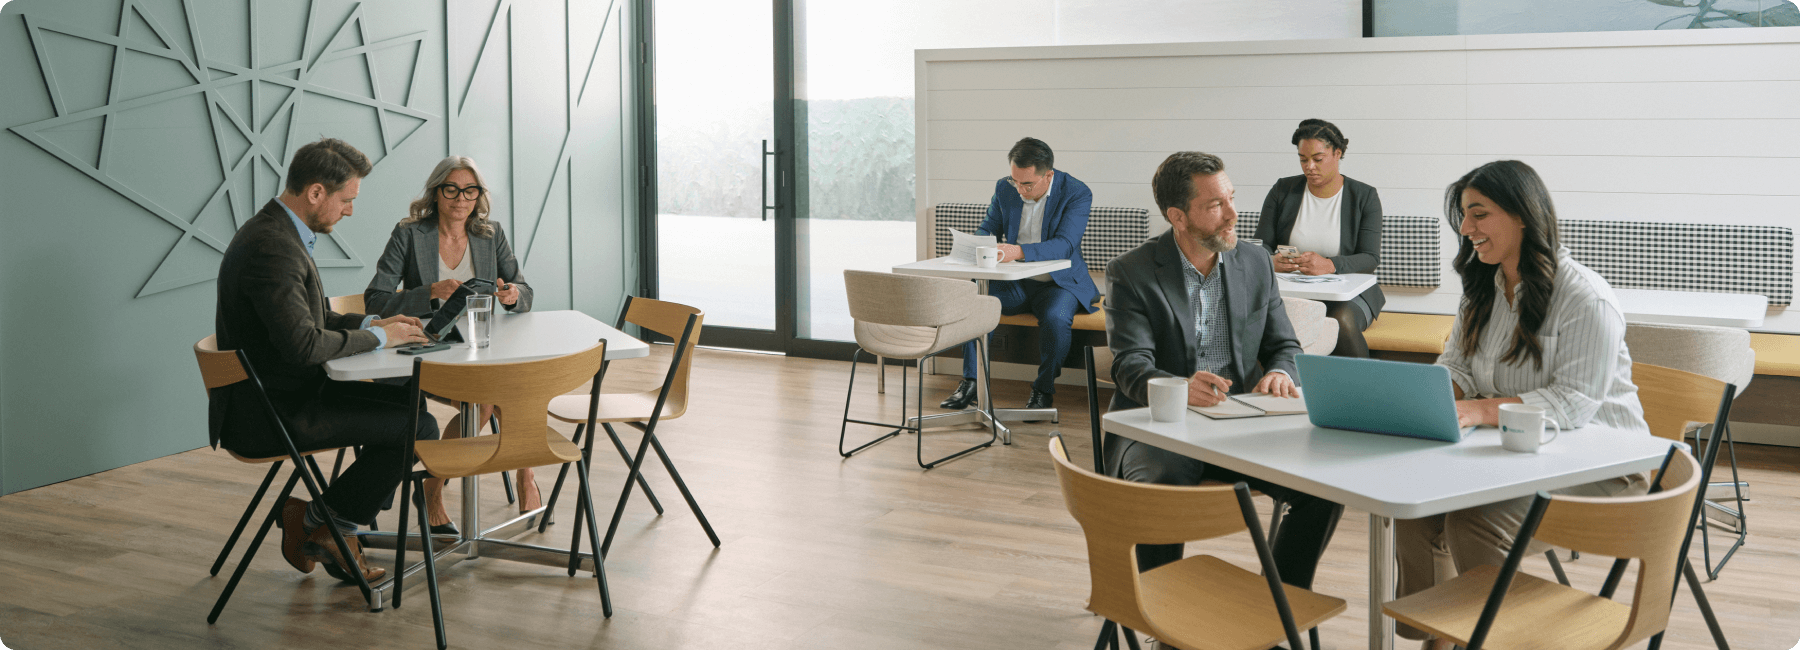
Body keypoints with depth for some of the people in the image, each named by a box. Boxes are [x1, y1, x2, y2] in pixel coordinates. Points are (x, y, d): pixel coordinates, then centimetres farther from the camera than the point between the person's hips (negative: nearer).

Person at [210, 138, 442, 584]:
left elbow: (310, 318, 23)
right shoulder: (273, 248, -23)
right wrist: (378, 337, -15)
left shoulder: (278, 232, 12)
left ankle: (338, 533, 16)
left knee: (408, 402, 14)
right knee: (418, 427, -15)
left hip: (283, 395, 11)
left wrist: (370, 323, 8)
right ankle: (320, 525, 2)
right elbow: (303, 345, -30)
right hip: (266, 415, -11)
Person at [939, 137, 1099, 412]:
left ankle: (1044, 389, -12)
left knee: (1055, 317, -36)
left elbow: (1065, 245, -25)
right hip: (1014, 282, 4)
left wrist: (1019, 251, -42)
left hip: (1059, 282, -4)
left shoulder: (1077, 193, -14)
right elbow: (987, 228, 11)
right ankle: (971, 382, -11)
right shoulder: (1004, 188, 1)